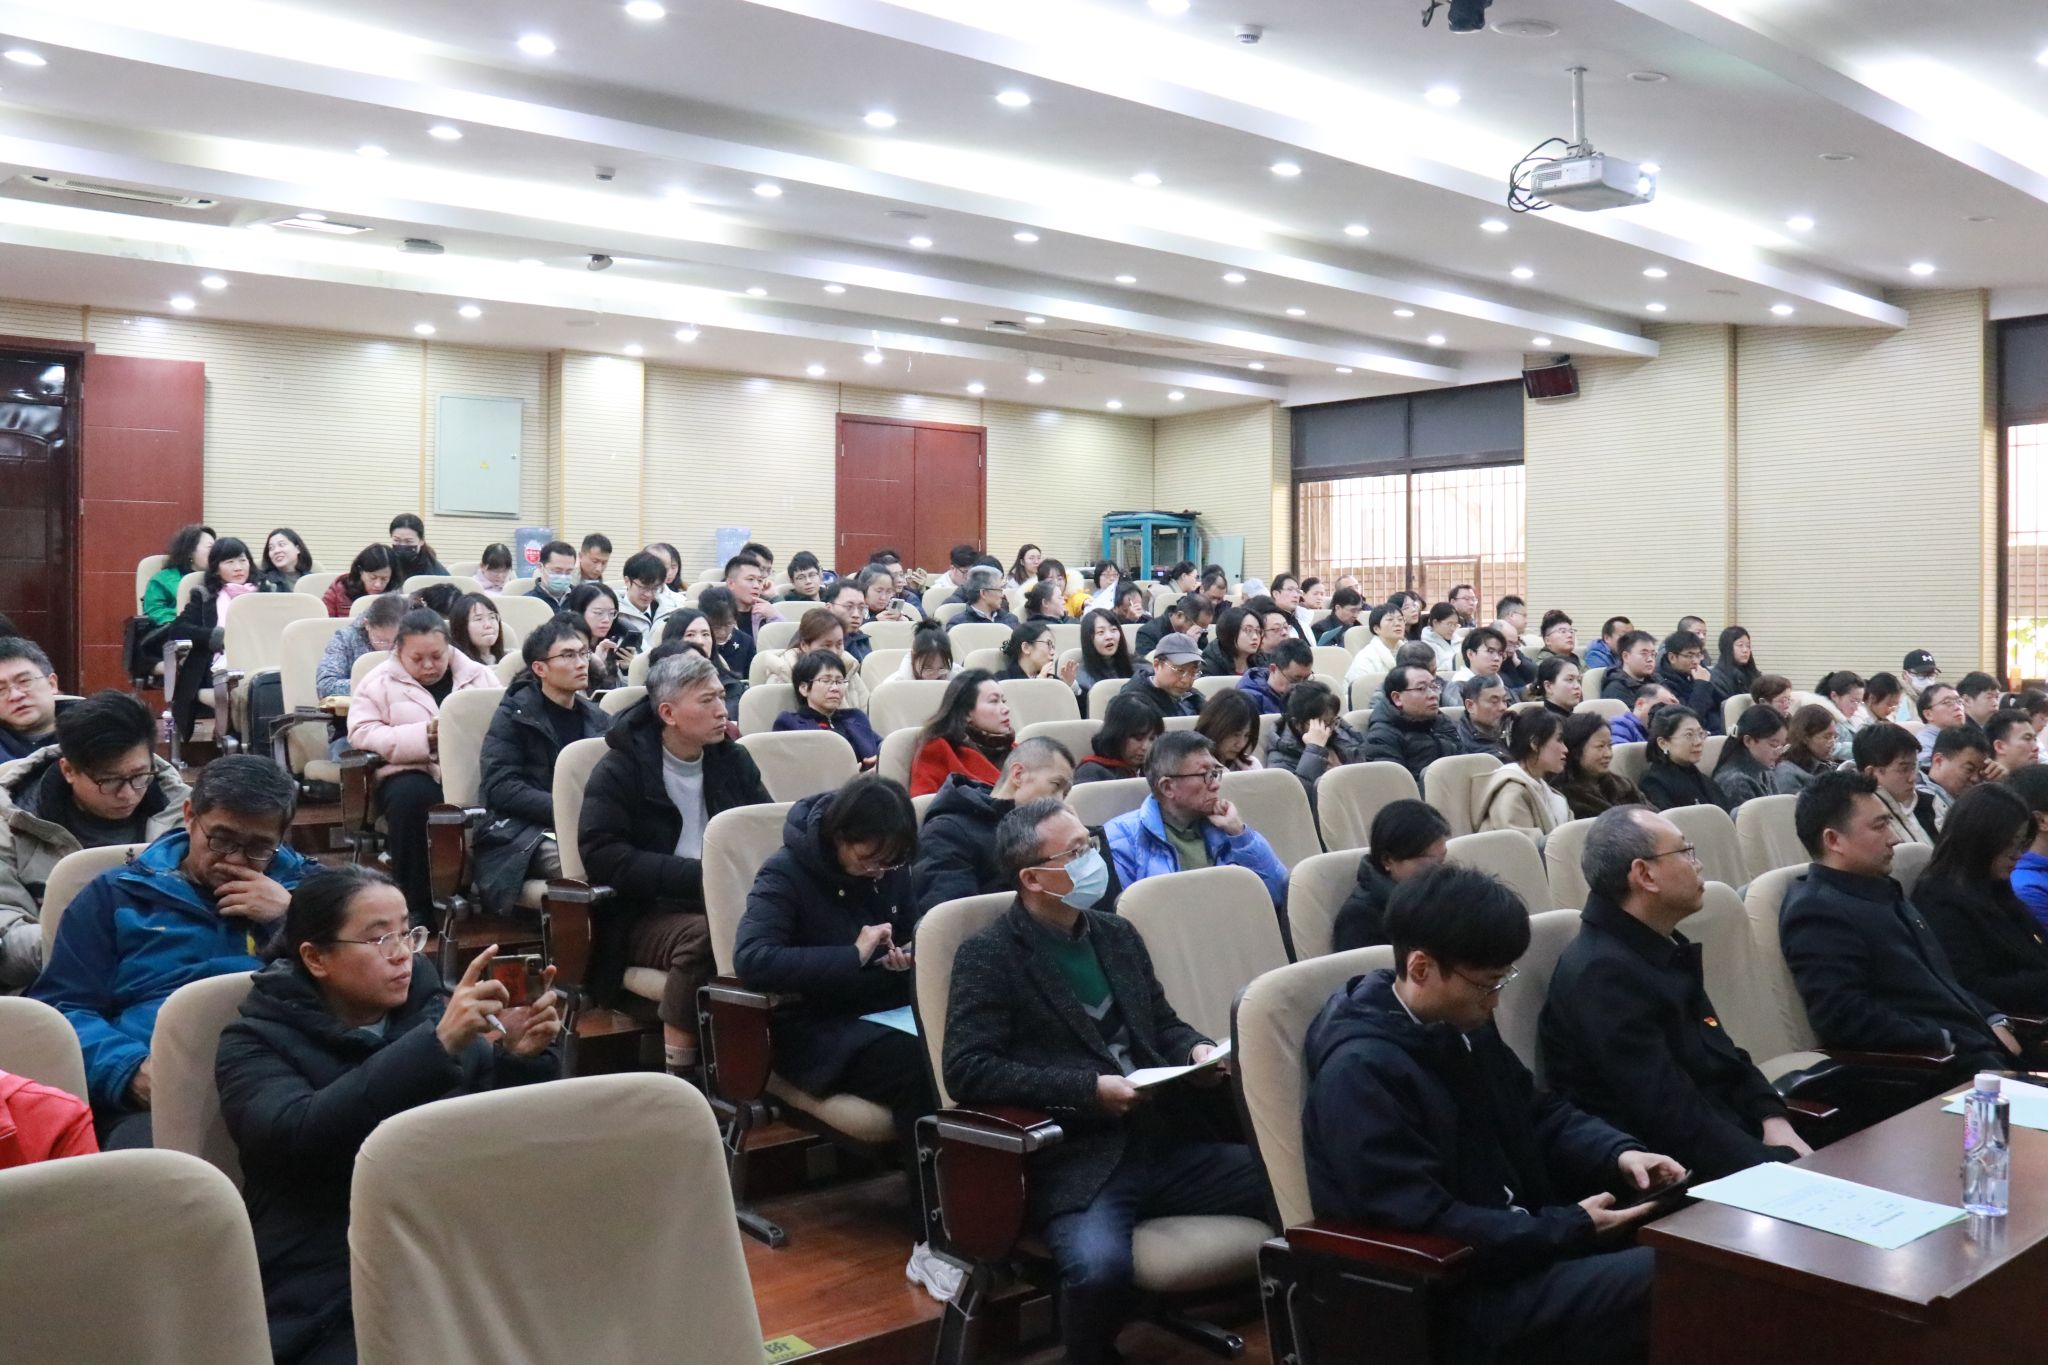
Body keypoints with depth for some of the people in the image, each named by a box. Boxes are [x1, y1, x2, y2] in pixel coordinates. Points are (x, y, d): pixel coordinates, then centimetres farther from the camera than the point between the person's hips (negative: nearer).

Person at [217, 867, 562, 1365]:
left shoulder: (432, 1010, 10)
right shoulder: (257, 1042, 2)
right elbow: (295, 1136, -20)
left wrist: (522, 1061, -13)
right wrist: (436, 1045, -29)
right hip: (331, 1307, -3)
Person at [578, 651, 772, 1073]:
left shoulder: (733, 760, 13)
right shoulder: (621, 768, -2)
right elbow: (600, 855, -13)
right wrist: (699, 875, -19)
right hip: (646, 914, -4)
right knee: (703, 936, -37)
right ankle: (678, 1069, -24)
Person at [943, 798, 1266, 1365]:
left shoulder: (1117, 934, 17)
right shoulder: (988, 956, -4)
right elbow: (966, 1070, -13)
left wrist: (1195, 1049, 2)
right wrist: (1089, 1089, -16)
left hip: (1166, 1139, 6)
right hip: (1076, 1160, -6)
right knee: (1100, 1267, -35)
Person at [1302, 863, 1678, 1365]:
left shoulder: (1462, 1023, 6)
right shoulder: (1360, 1072, -23)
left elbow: (1537, 1111, 17)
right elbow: (1426, 1224, -26)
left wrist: (1620, 1153, -3)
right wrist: (1572, 1229, -22)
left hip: (1523, 1243, 9)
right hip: (1449, 1298, -9)